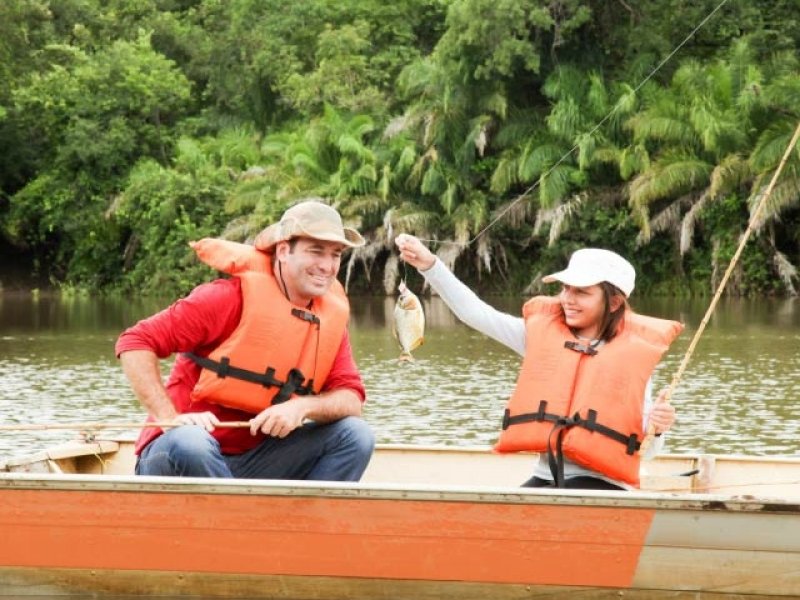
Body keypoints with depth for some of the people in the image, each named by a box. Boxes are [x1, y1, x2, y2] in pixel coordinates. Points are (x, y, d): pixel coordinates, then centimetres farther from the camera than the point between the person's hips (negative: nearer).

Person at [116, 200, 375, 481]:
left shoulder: (331, 318, 5)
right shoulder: (235, 297, -13)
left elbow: (351, 399, -1)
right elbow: (136, 342, -16)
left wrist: (303, 406, -22)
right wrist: (170, 418, -26)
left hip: (256, 463, 5)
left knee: (355, 435, -11)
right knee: (188, 442, -39)